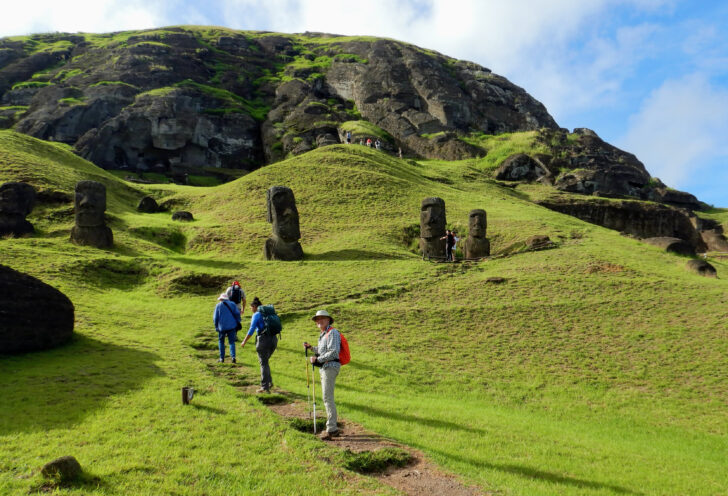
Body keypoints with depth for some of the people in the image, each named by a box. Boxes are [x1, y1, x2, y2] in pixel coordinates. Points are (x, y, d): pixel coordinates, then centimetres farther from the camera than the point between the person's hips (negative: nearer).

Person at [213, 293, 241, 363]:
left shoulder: (218, 305, 1)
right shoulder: (232, 304, 6)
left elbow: (215, 317, 0)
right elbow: (237, 314, -1)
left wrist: (216, 327, 11)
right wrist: (238, 324, 7)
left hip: (222, 327, -1)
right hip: (232, 326, 1)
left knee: (221, 341, 15)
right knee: (232, 342, 7)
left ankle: (222, 358, 13)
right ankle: (233, 356, -11)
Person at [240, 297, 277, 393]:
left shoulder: (256, 315, -6)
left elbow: (251, 330, -12)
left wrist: (244, 342, -4)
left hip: (264, 340, -7)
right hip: (273, 339, 7)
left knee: (263, 363, 3)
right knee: (265, 361, 22)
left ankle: (265, 387, 4)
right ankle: (269, 382, 20)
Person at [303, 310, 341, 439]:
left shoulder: (332, 333, -12)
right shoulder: (323, 334, 19)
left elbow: (333, 352, -21)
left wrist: (317, 359, -19)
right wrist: (311, 348, 17)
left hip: (330, 367, -11)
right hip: (324, 368, 11)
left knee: (328, 398, -12)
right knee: (327, 398, 14)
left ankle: (331, 429, -9)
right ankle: (333, 428, 22)